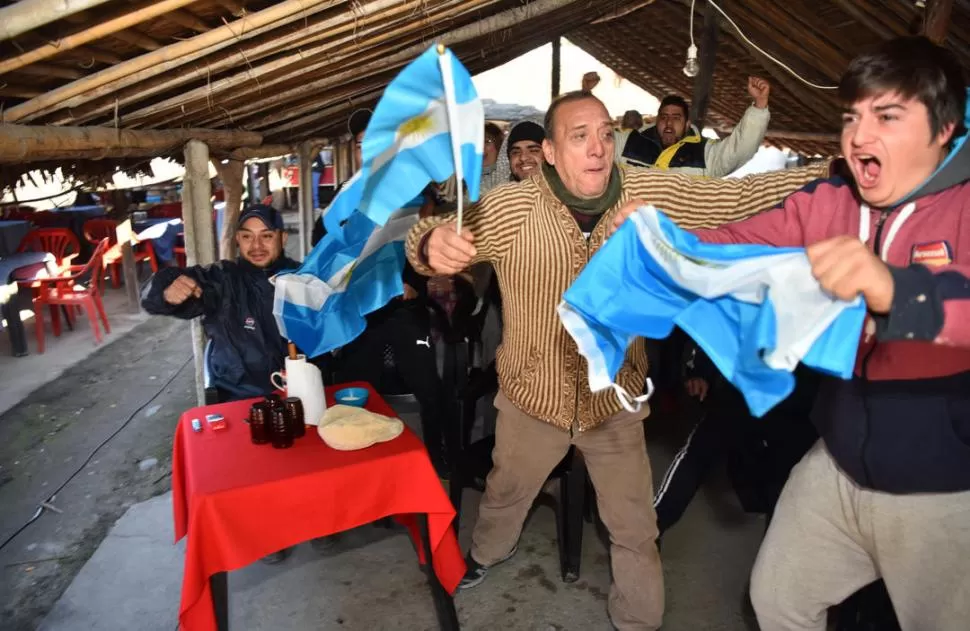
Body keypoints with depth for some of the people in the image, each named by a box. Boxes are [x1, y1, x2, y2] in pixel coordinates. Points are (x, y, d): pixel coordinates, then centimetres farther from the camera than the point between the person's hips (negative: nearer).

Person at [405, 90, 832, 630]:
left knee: (635, 529, 17)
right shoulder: (510, 207, -20)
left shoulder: (654, 193, -15)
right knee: (506, 492, 28)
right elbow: (431, 236, -19)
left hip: (614, 399, 1)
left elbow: (742, 195, -13)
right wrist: (434, 242, -44)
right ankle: (490, 551, 63)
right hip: (533, 396, 0)